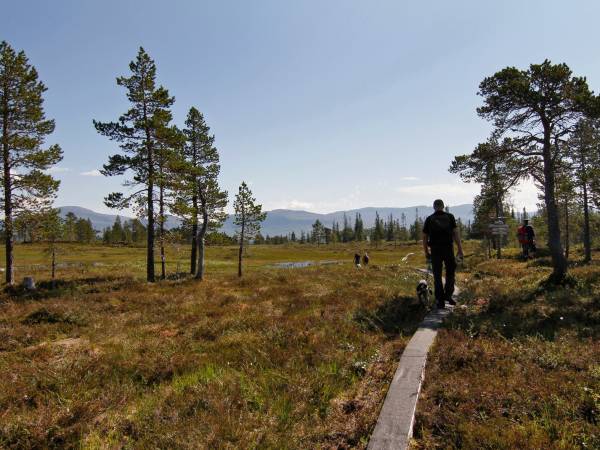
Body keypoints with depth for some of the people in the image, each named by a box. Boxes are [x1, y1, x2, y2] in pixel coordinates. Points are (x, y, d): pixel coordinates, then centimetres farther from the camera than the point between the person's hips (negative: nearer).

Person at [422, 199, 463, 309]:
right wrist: (460, 249, 0)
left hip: (435, 250, 0)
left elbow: (425, 237, 5)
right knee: (450, 273, 17)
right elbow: (456, 233, -3)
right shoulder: (450, 217, 4)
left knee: (437, 276, 7)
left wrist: (426, 252, 15)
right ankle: (448, 294, 4)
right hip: (448, 248, 0)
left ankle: (440, 300, 8)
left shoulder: (429, 219, 5)